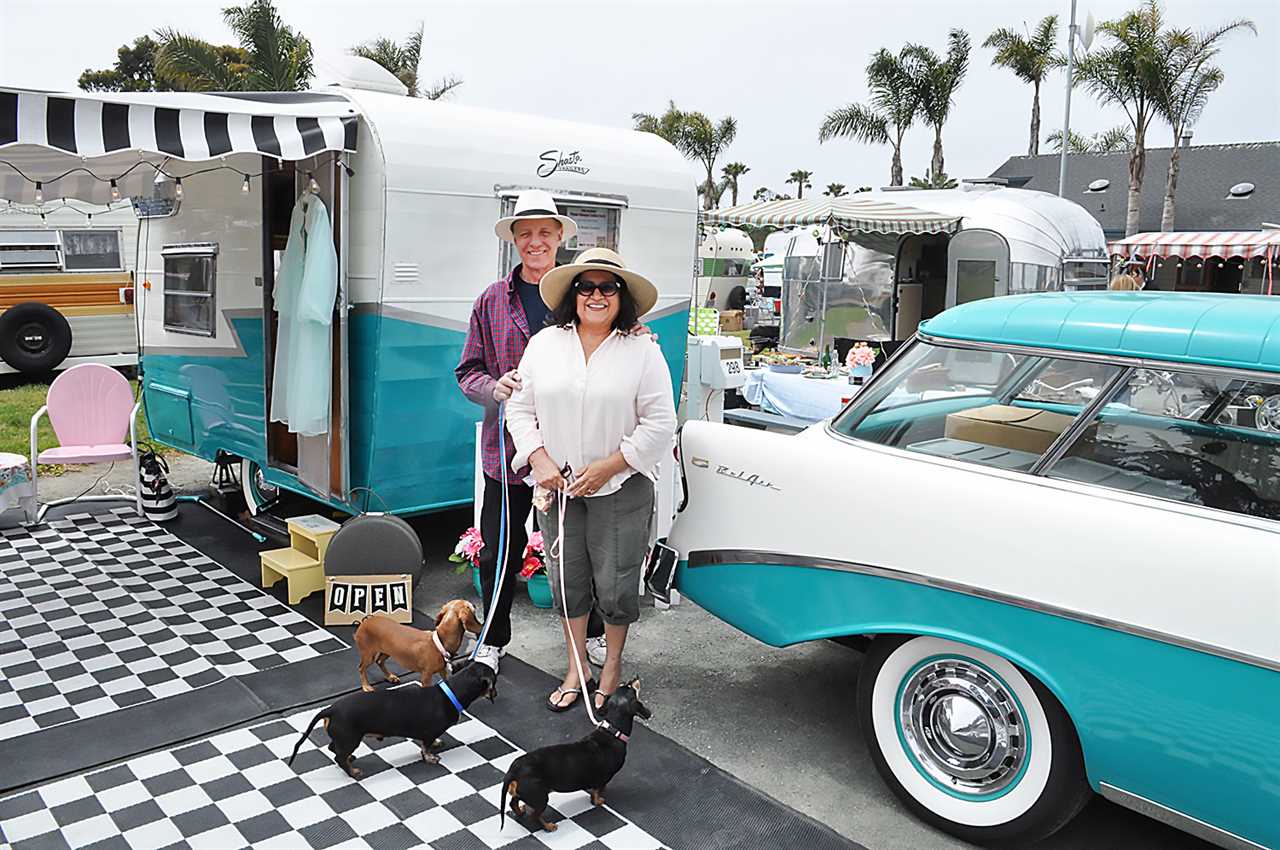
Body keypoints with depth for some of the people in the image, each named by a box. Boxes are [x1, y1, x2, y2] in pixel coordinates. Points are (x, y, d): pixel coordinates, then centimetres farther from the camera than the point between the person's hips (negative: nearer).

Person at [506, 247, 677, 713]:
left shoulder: (643, 351, -5)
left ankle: (612, 666, 28)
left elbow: (660, 426, -7)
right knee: (566, 579, 12)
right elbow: (520, 408, 7)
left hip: (620, 488, -3)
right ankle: (575, 670, 29)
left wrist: (607, 466, -13)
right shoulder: (544, 344, 3)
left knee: (615, 583, 4)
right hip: (557, 485, 3)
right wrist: (539, 458, -8)